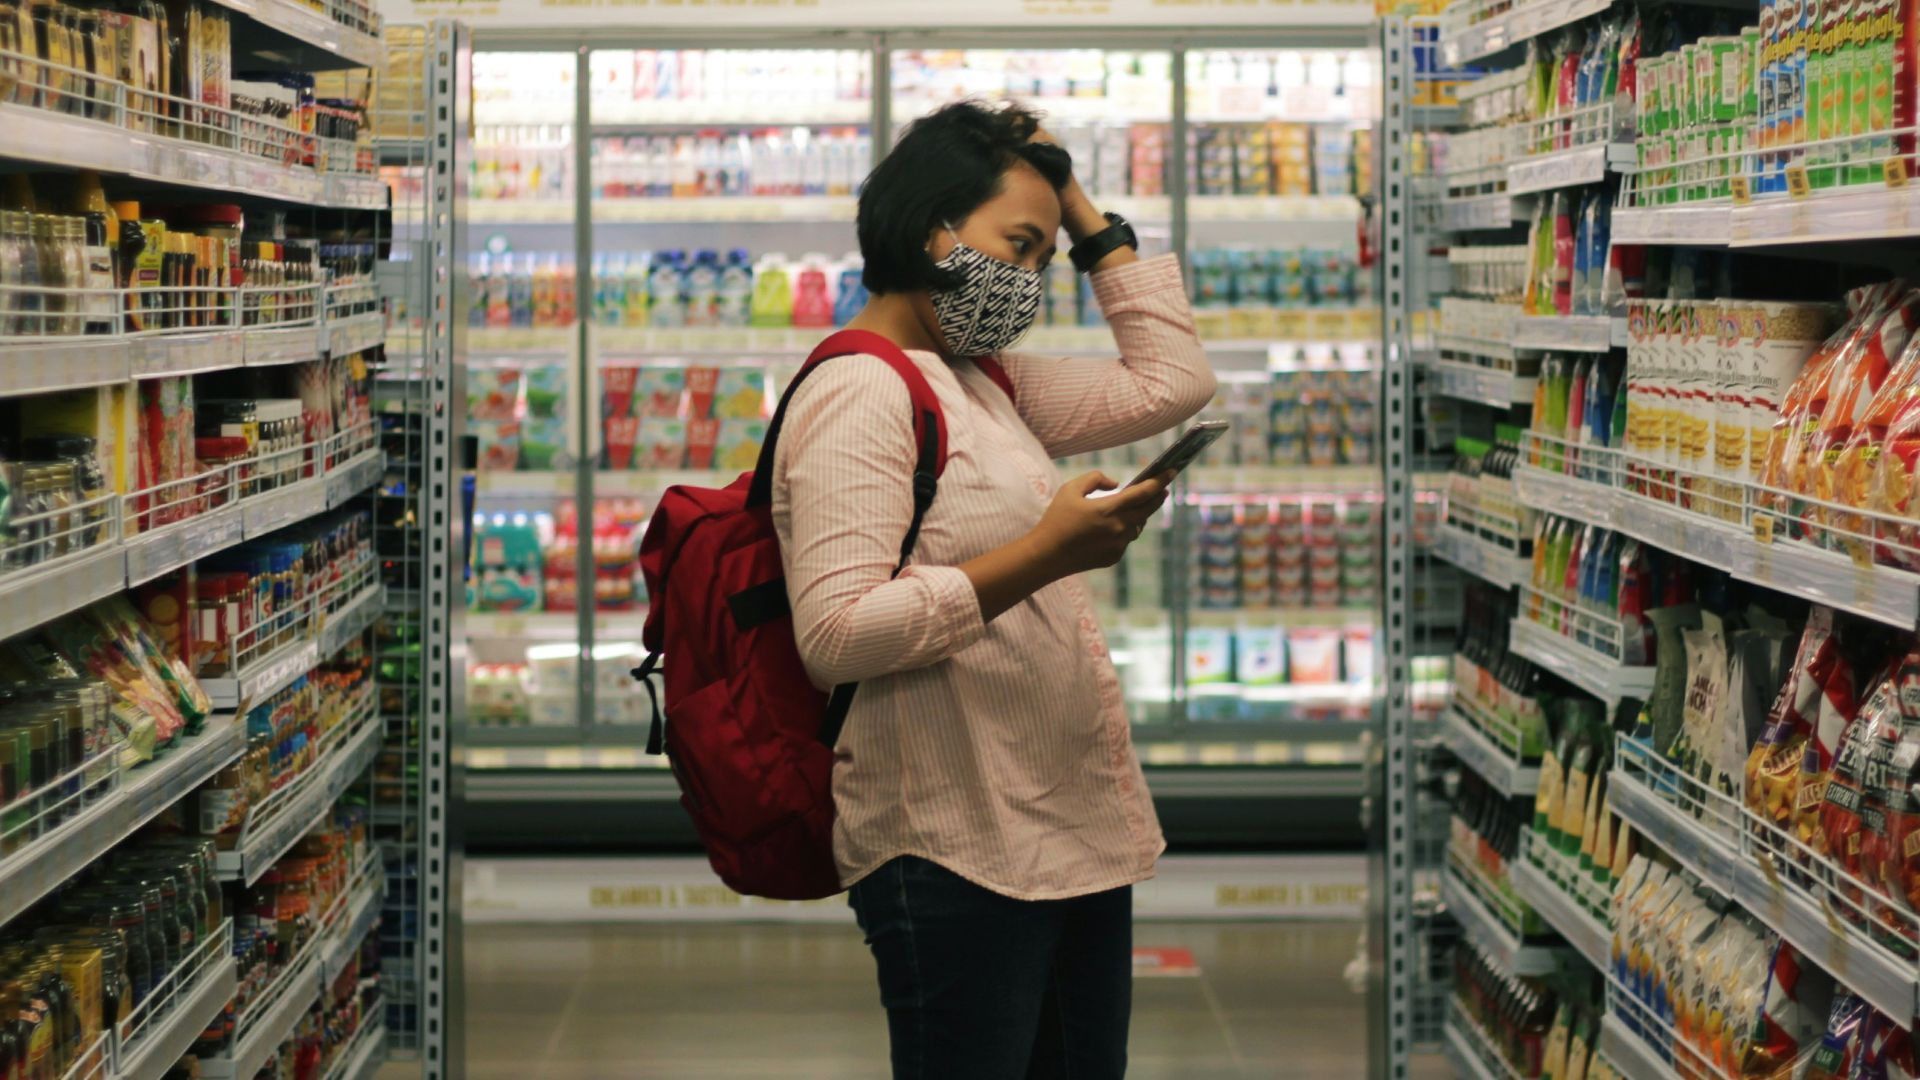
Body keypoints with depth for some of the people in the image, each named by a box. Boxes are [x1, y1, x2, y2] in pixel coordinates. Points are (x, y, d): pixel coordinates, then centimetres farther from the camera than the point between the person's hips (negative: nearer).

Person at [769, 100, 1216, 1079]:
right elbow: (834, 633, -23)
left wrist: (1086, 215, 16)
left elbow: (1171, 382, 20)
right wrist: (1040, 556, -25)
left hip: (1074, 836, 10)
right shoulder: (858, 393, -13)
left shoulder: (985, 384, 16)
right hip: (959, 857, -10)